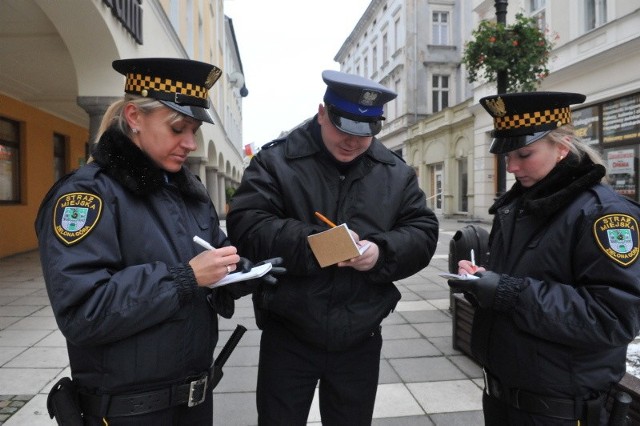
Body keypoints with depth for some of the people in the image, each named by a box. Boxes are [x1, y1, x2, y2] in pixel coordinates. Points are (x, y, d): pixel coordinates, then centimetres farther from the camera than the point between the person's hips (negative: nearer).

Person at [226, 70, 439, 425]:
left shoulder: (396, 173, 4)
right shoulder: (276, 160, -7)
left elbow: (423, 234, 2)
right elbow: (244, 225, -15)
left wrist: (382, 252, -19)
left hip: (360, 340, 4)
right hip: (288, 338, -3)